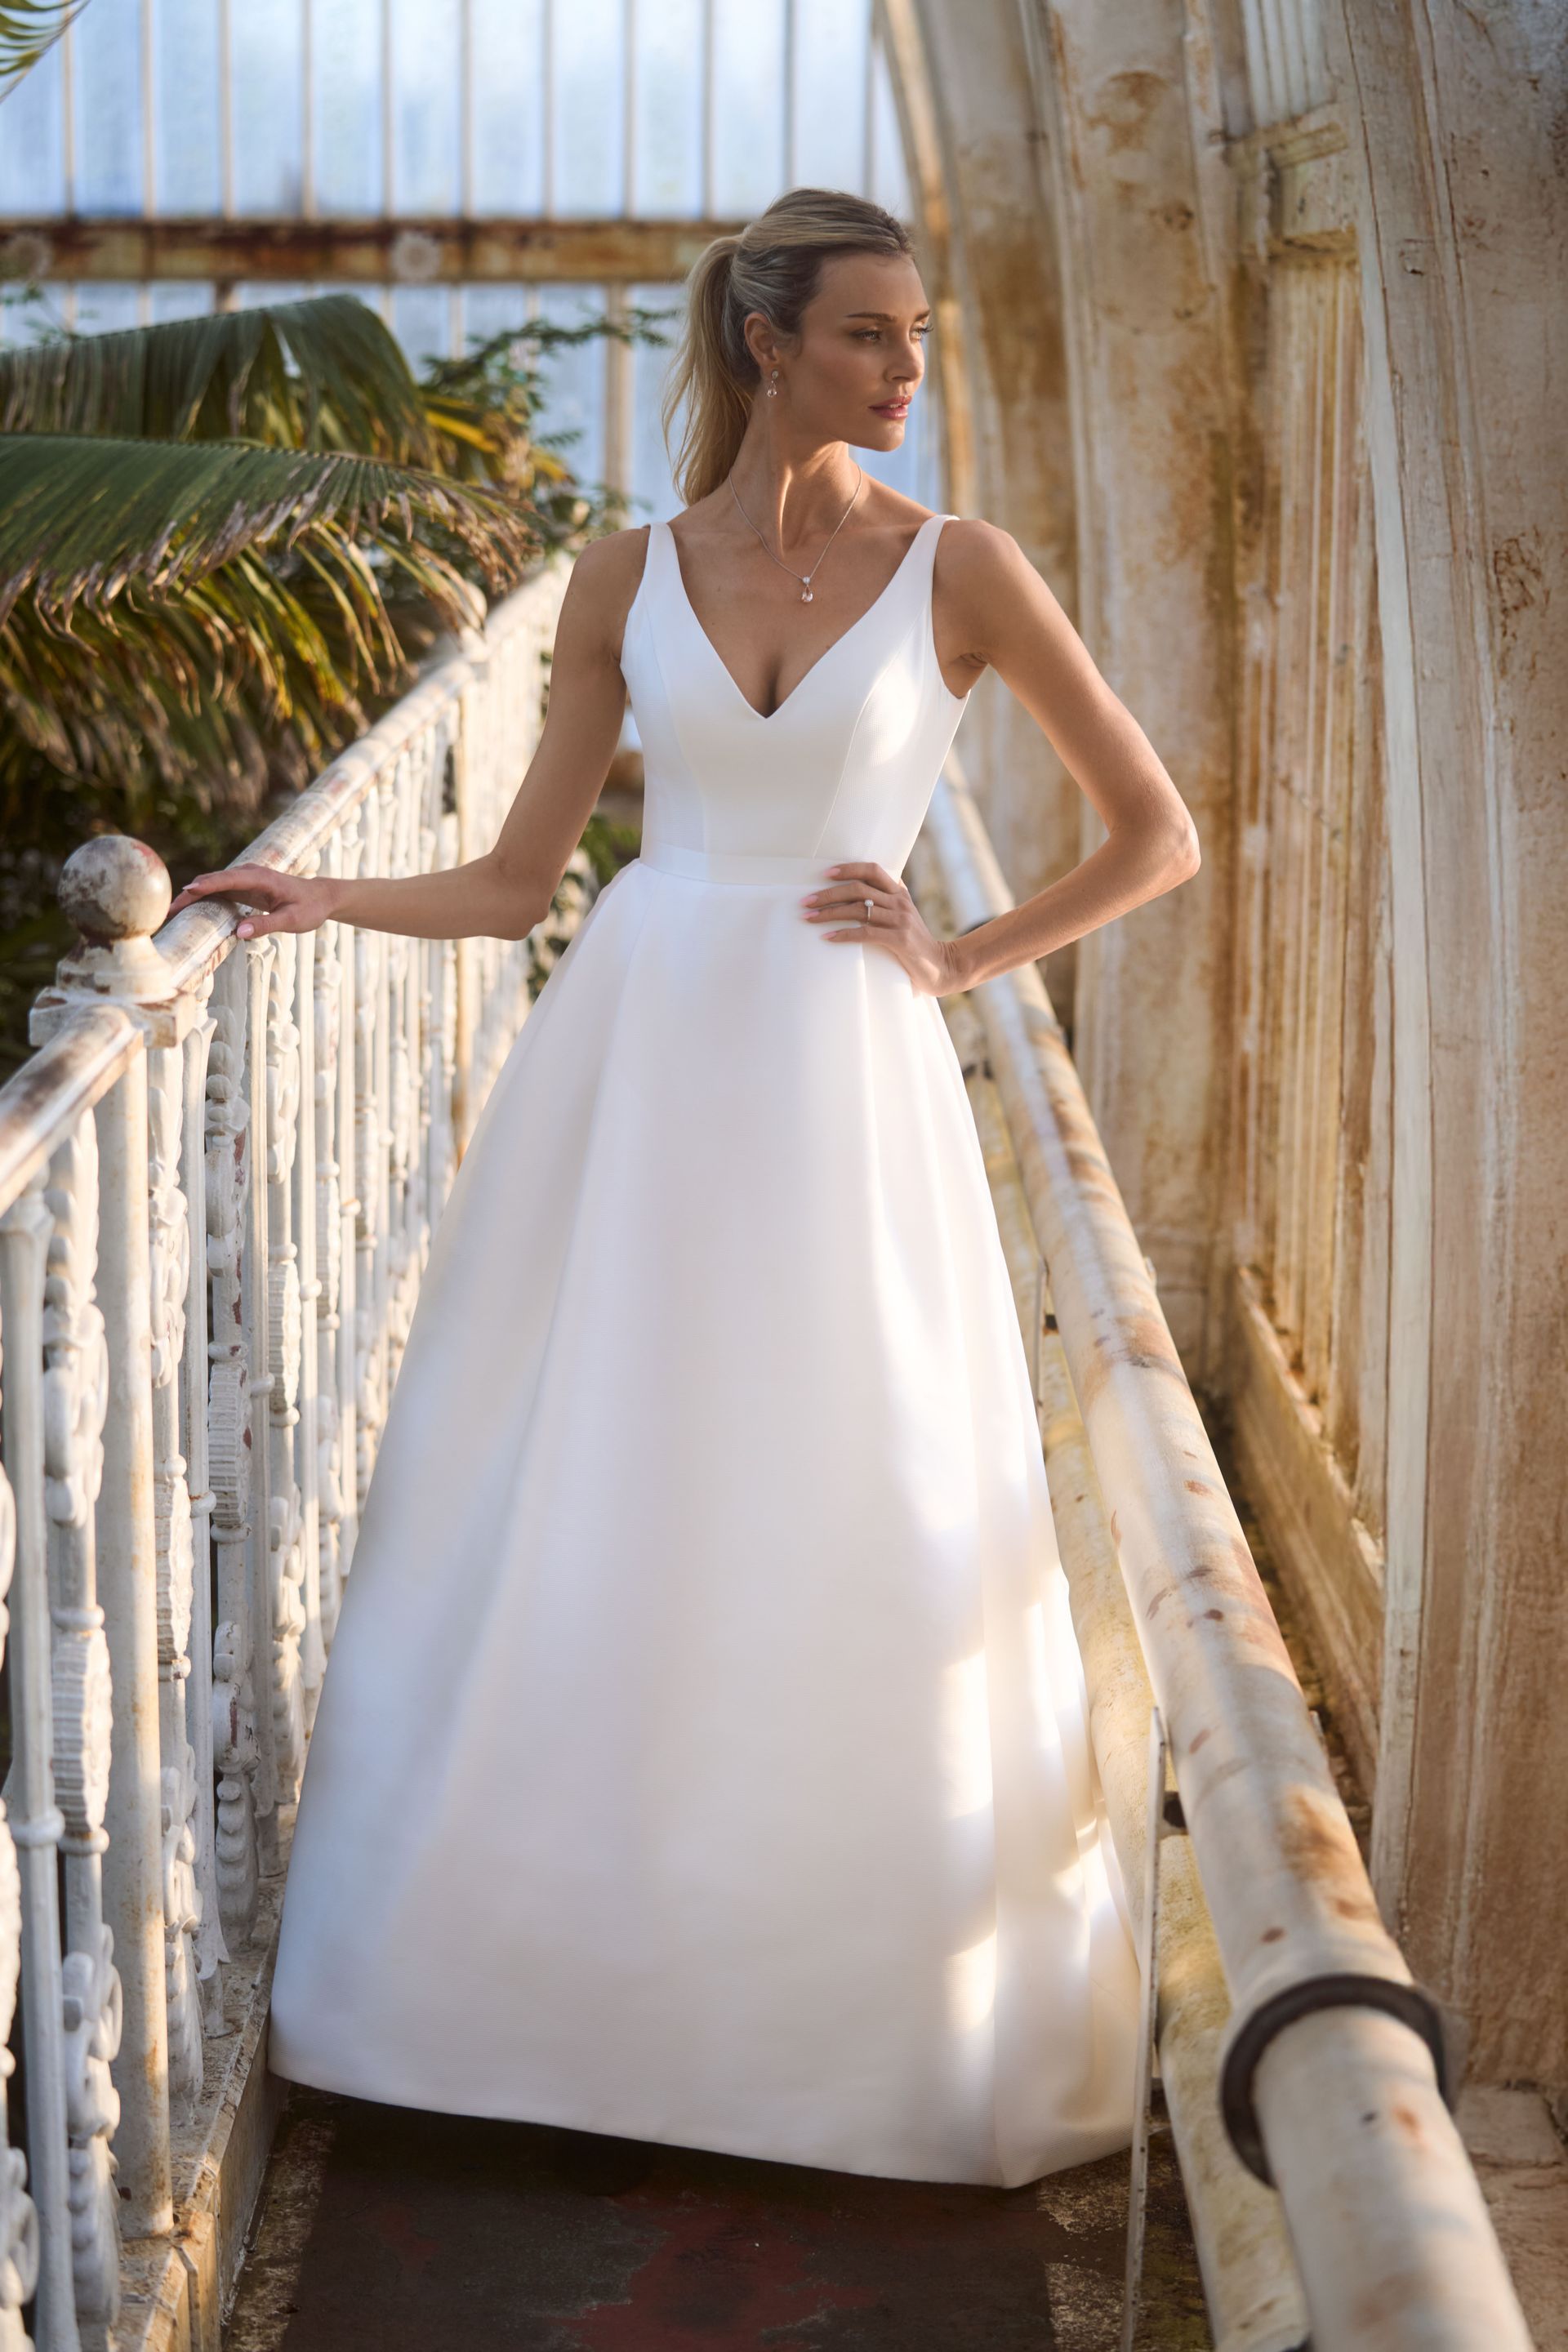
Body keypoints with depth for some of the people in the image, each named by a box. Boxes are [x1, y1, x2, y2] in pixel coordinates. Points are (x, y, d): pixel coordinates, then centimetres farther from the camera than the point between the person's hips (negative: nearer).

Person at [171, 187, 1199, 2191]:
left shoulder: (960, 570, -1)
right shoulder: (628, 576, 5)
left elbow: (1156, 836, 4)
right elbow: (517, 879, 6)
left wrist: (964, 959, -2)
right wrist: (325, 901, -8)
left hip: (836, 1086, -2)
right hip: (624, 1068, 2)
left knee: (848, 1543, 3)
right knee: (567, 1533, 7)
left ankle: (853, 1994, 22)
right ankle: (543, 1964, 24)